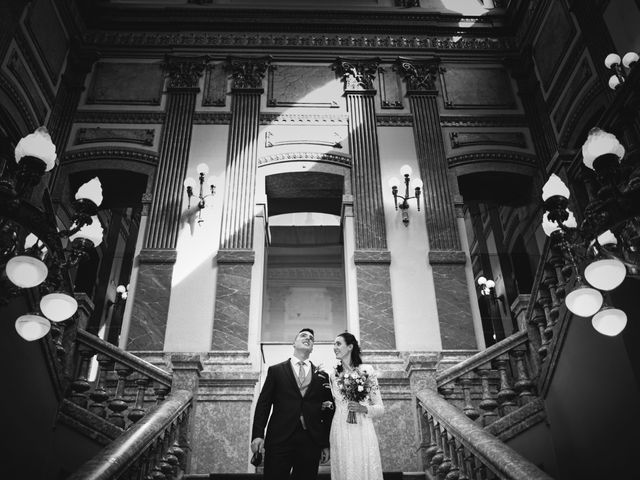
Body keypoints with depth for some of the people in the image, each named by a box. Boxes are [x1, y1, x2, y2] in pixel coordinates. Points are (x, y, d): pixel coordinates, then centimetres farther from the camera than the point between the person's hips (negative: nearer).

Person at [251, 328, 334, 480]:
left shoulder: (322, 376, 13)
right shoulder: (275, 370, 9)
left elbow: (328, 411, 12)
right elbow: (263, 404, 4)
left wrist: (326, 445, 7)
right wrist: (257, 435, -8)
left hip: (311, 444, 2)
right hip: (279, 439, -2)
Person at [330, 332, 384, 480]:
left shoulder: (367, 370, 1)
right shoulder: (334, 375, 11)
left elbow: (380, 408, 1)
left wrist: (363, 408, -15)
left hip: (362, 431, -3)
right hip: (340, 433, 3)